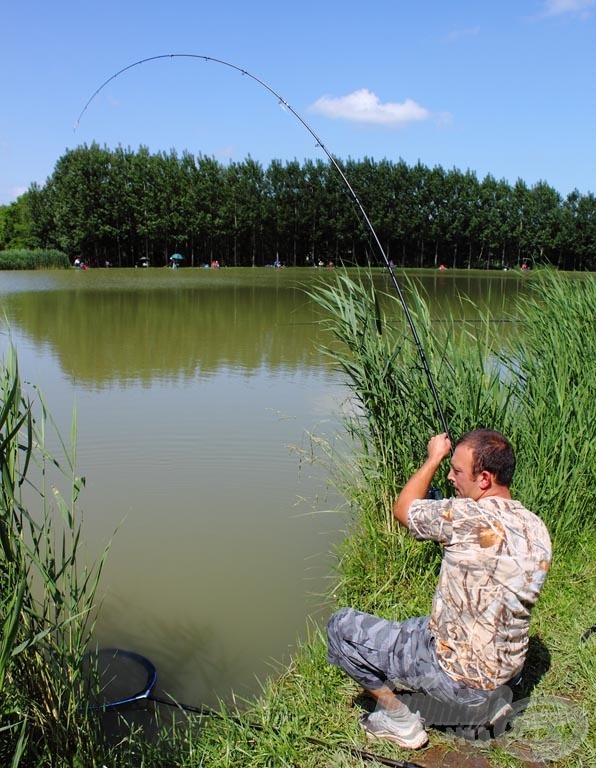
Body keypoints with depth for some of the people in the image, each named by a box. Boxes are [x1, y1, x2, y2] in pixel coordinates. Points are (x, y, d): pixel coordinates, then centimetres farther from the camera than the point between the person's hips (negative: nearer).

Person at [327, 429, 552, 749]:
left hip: (460, 678, -8)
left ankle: (400, 722, 6)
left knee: (341, 625, 2)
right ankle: (490, 699, 19)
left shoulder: (470, 517, -27)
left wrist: (434, 458, 3)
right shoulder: (536, 527, -4)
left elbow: (402, 509, -8)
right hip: (506, 671, 8)